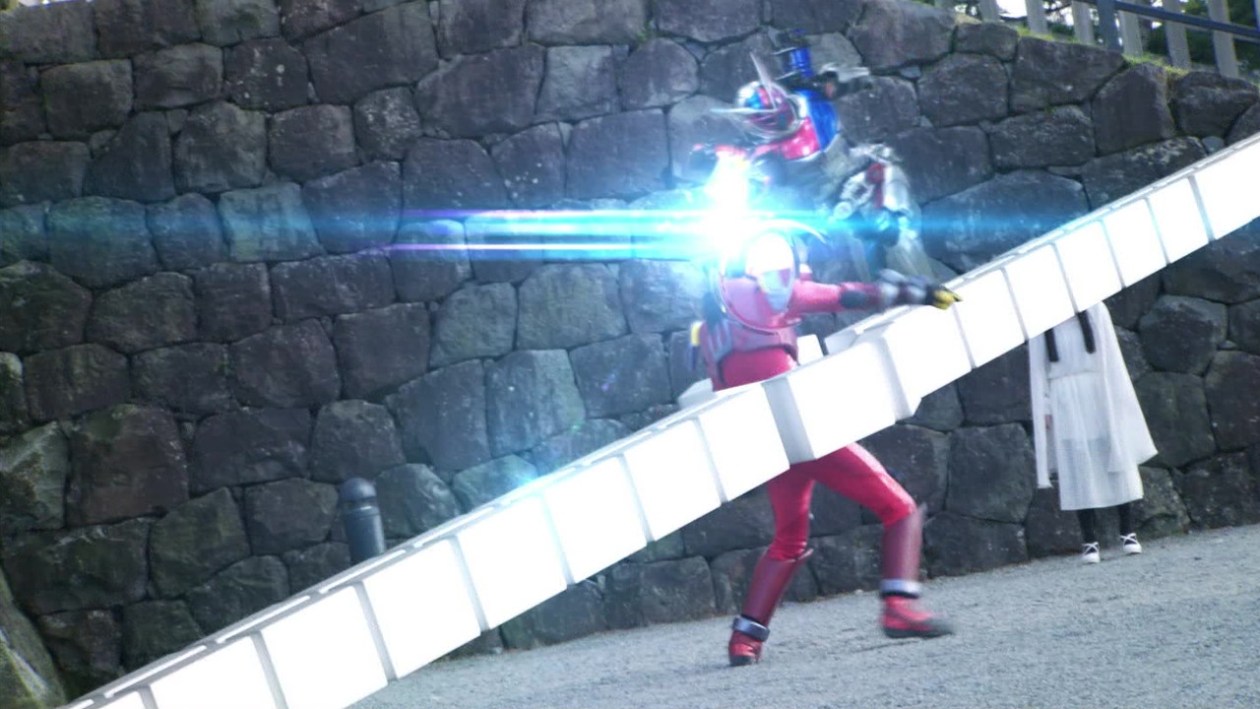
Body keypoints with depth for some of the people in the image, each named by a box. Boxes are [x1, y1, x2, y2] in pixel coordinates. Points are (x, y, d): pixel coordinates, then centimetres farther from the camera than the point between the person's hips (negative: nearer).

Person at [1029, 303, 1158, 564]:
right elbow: (1037, 369, 4)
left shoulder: (1094, 310, 3)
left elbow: (1111, 356, 4)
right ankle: (1090, 542, -1)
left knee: (1114, 462, 3)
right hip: (1065, 402, 0)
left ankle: (1127, 533, 12)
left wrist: (1117, 399, -1)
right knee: (1078, 469, -3)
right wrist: (1045, 407, -2)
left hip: (1099, 396, 1)